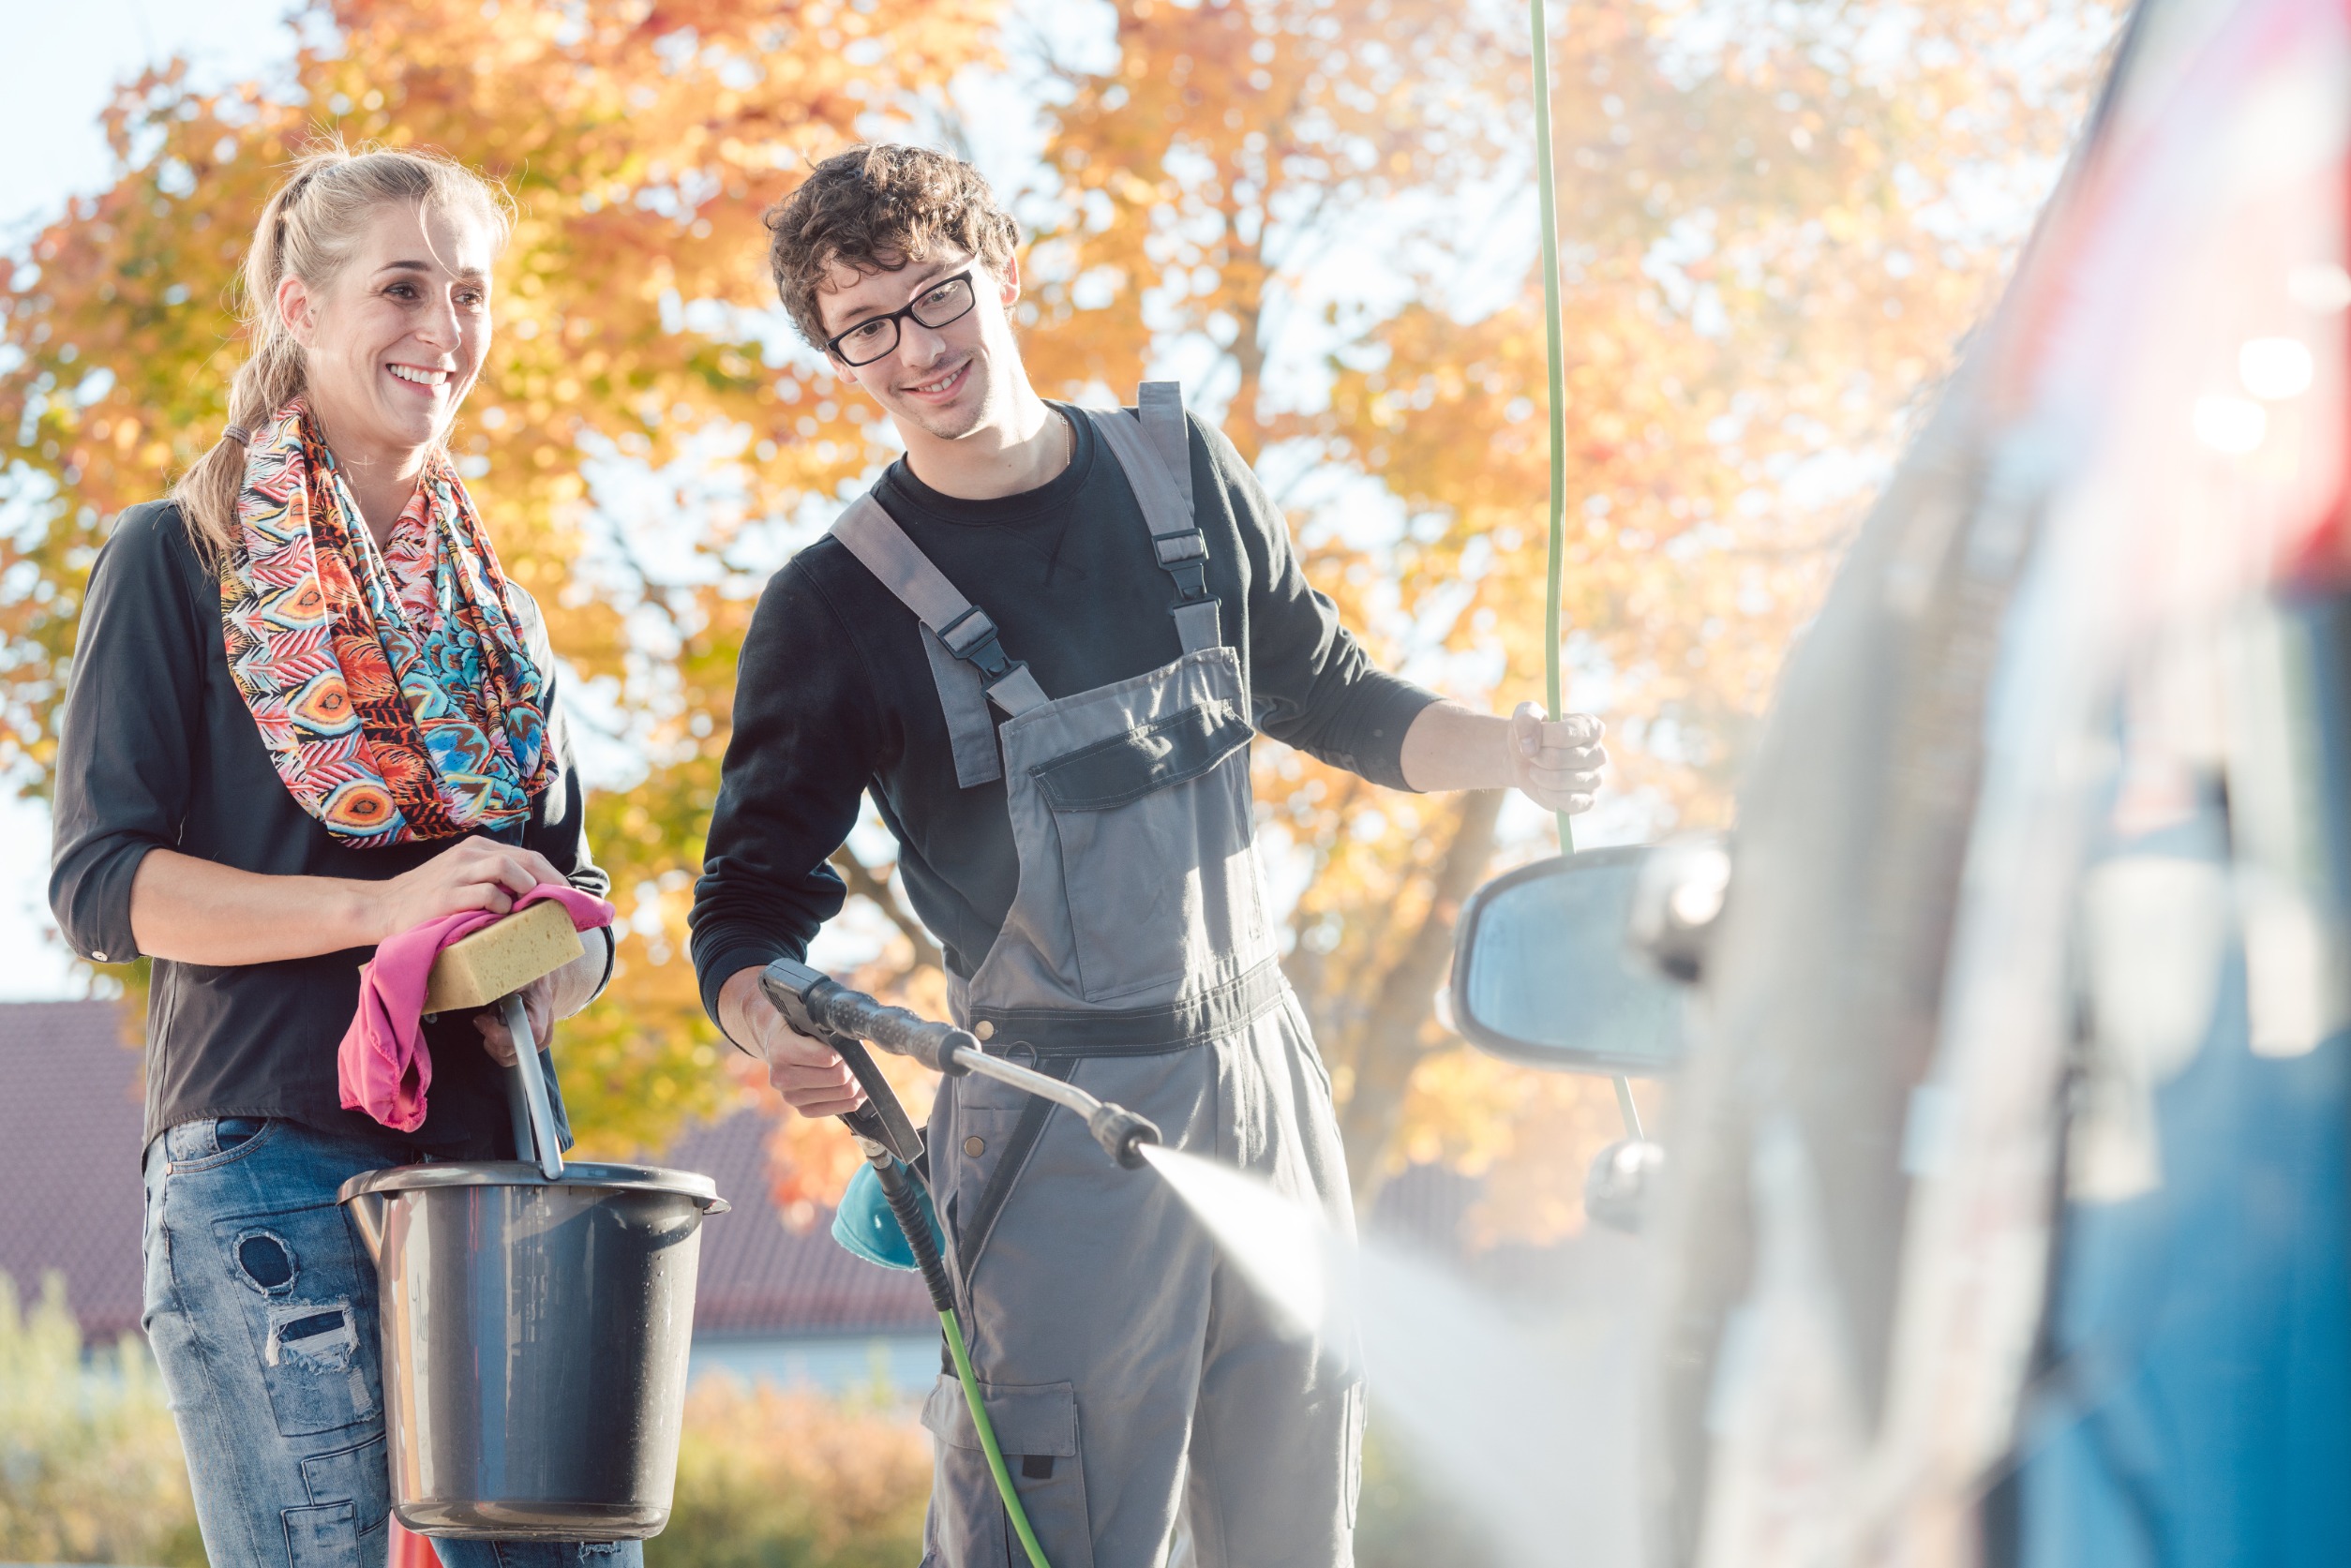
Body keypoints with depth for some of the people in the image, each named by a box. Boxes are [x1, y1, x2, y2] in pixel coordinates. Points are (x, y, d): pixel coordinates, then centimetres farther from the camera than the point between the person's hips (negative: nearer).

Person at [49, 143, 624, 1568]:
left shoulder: (493, 607, 21)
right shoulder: (183, 560, 3)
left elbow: (574, 896, 23)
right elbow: (102, 884, -6)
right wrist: (385, 909, -18)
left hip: (492, 1165, 6)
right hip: (270, 1169, -6)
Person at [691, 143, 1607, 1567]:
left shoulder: (1187, 474, 9)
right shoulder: (838, 605, -4)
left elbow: (1330, 701, 19)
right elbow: (752, 904, -3)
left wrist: (1508, 752, 1)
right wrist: (775, 1028, -26)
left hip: (1266, 1077, 4)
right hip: (1057, 1135, -4)